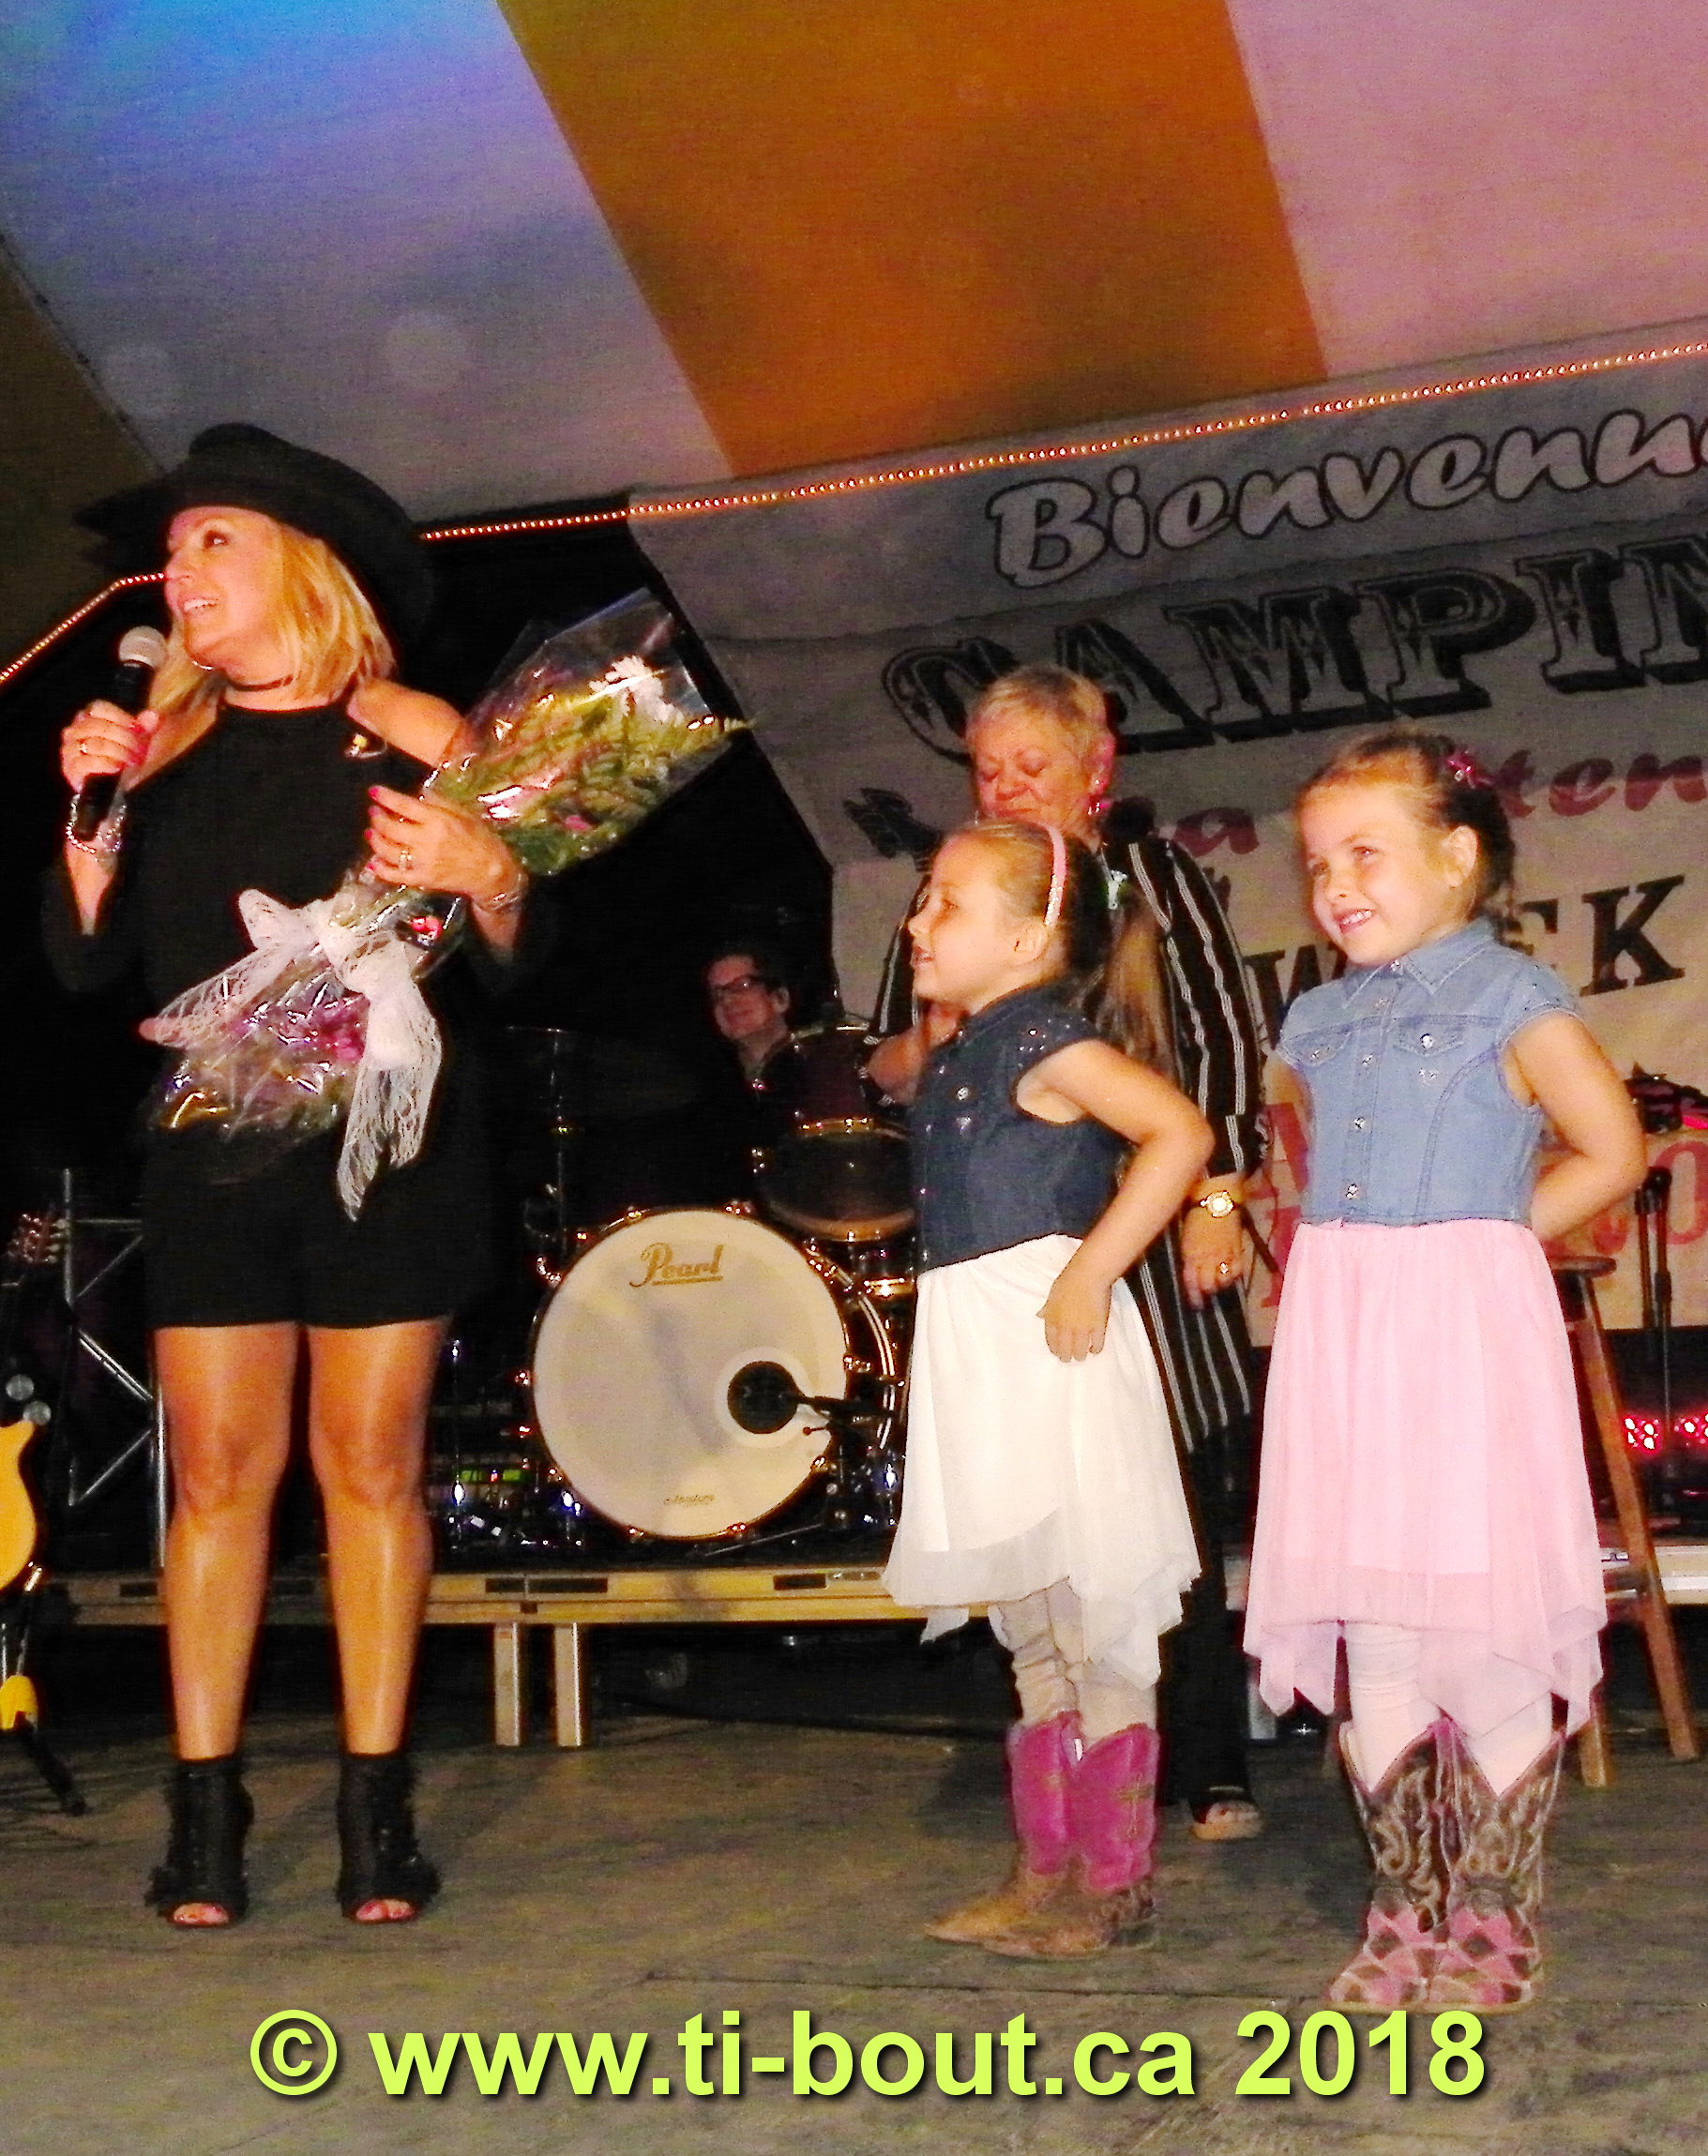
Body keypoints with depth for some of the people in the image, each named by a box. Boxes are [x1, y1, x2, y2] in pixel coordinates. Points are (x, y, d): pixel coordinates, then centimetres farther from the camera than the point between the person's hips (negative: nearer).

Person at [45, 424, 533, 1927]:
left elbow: (521, 957, -5)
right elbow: (89, 959, 5)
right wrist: (93, 816, -9)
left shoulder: (411, 733, 0)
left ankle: (376, 1811, 9)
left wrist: (484, 874, -25)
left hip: (386, 1142, -3)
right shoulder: (161, 747, 9)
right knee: (218, 1472, 2)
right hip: (211, 1146, 3)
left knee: (371, 1466, 1)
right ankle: (206, 1812, 9)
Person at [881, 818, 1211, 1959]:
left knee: (1093, 1620, -1)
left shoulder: (1050, 1043, -13)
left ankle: (1114, 1880, 9)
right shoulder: (954, 1059, 13)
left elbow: (1181, 1132, -24)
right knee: (1032, 1628, 16)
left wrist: (1090, 1270, -24)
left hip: (1049, 1339, -10)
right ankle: (1046, 1869, 27)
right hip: (976, 1353, 10)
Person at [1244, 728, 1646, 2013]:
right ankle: (1406, 1912, 21)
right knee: (1370, 1640, 8)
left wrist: (1491, 1231, -3)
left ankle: (1497, 1921, 13)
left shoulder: (1510, 999, -3)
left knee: (1486, 1641, -1)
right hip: (1342, 1338, 6)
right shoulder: (1323, 1019, 14)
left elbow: (1609, 1152, -2)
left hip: (1469, 1333, -6)